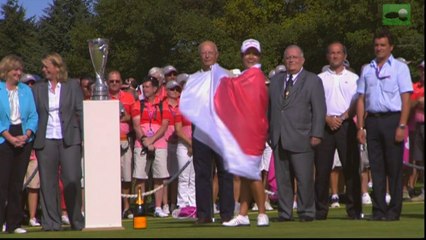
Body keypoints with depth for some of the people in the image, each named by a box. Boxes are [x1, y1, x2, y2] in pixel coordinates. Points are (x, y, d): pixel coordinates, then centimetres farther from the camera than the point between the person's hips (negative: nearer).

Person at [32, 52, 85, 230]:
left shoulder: (73, 86, 6)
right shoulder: (37, 89, 11)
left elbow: (80, 112, 4)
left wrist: (84, 137, -3)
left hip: (69, 140, -2)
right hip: (46, 141, 2)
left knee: (72, 180, -5)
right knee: (48, 183, 2)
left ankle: (77, 221, 6)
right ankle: (51, 222, 7)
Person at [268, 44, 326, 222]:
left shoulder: (313, 81, 4)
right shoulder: (275, 80, 17)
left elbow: (319, 110, -1)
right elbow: (270, 107, 17)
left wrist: (316, 134, -9)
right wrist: (269, 131, 10)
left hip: (301, 139, -4)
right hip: (279, 138, 4)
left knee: (304, 178, -4)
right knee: (282, 178, 5)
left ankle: (306, 212, 5)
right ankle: (285, 212, 10)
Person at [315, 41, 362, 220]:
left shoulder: (353, 78, 11)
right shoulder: (320, 79, 12)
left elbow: (356, 103, 3)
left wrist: (342, 118, -10)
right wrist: (327, 119, -9)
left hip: (346, 124, -1)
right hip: (325, 125, 1)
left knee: (351, 168, -4)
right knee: (322, 169, -3)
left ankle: (354, 210, -2)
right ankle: (320, 210, 0)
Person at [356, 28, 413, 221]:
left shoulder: (400, 68, 3)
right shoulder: (367, 70, 14)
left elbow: (406, 99, -4)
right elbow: (361, 100, 13)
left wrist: (401, 126, -13)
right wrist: (360, 127, 4)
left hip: (392, 119, -4)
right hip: (372, 121, 4)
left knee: (394, 167, -2)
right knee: (376, 168, 4)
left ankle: (394, 210, 2)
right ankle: (379, 210, 7)